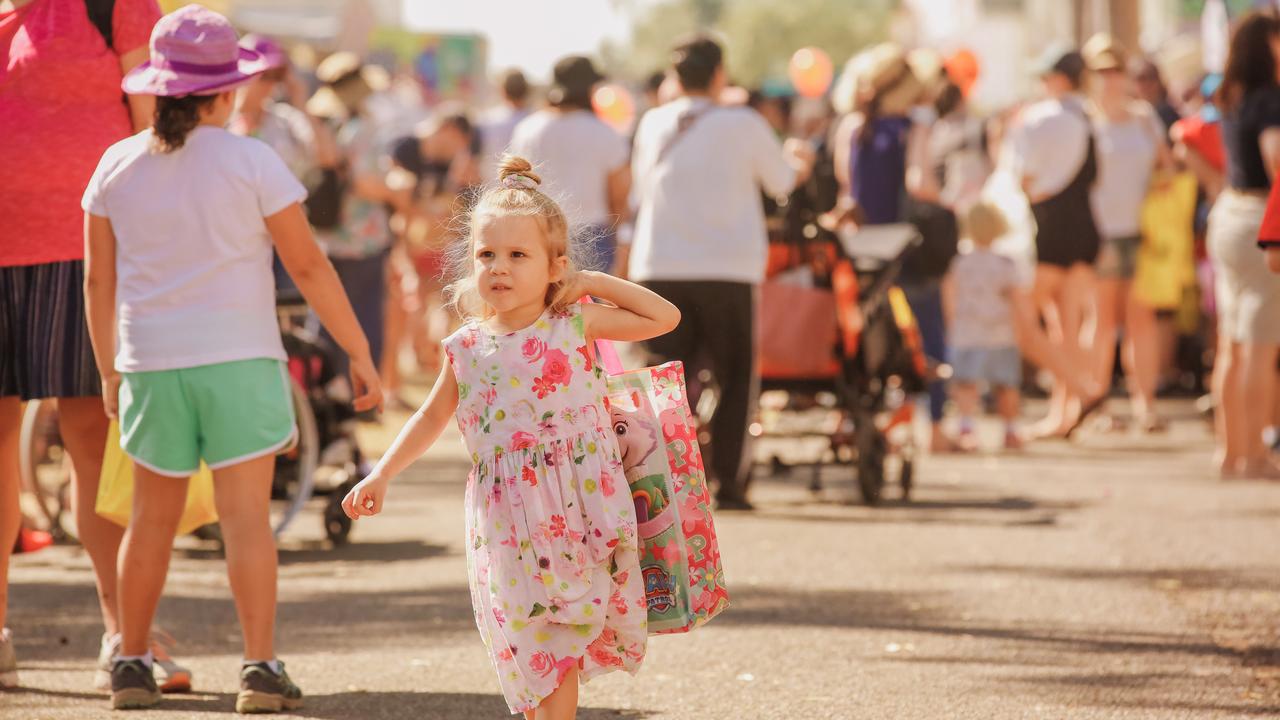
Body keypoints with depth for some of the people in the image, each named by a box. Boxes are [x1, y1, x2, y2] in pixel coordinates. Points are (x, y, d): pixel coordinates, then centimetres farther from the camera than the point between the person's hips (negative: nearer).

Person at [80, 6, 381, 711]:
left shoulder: (117, 166, 4)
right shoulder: (252, 162, -6)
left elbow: (98, 281, 8)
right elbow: (307, 265, -5)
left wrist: (109, 373, 20)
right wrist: (359, 353, 3)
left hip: (150, 363, 3)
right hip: (238, 361, -3)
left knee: (152, 518, 14)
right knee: (246, 515, -3)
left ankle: (131, 665, 18)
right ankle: (260, 668, -6)